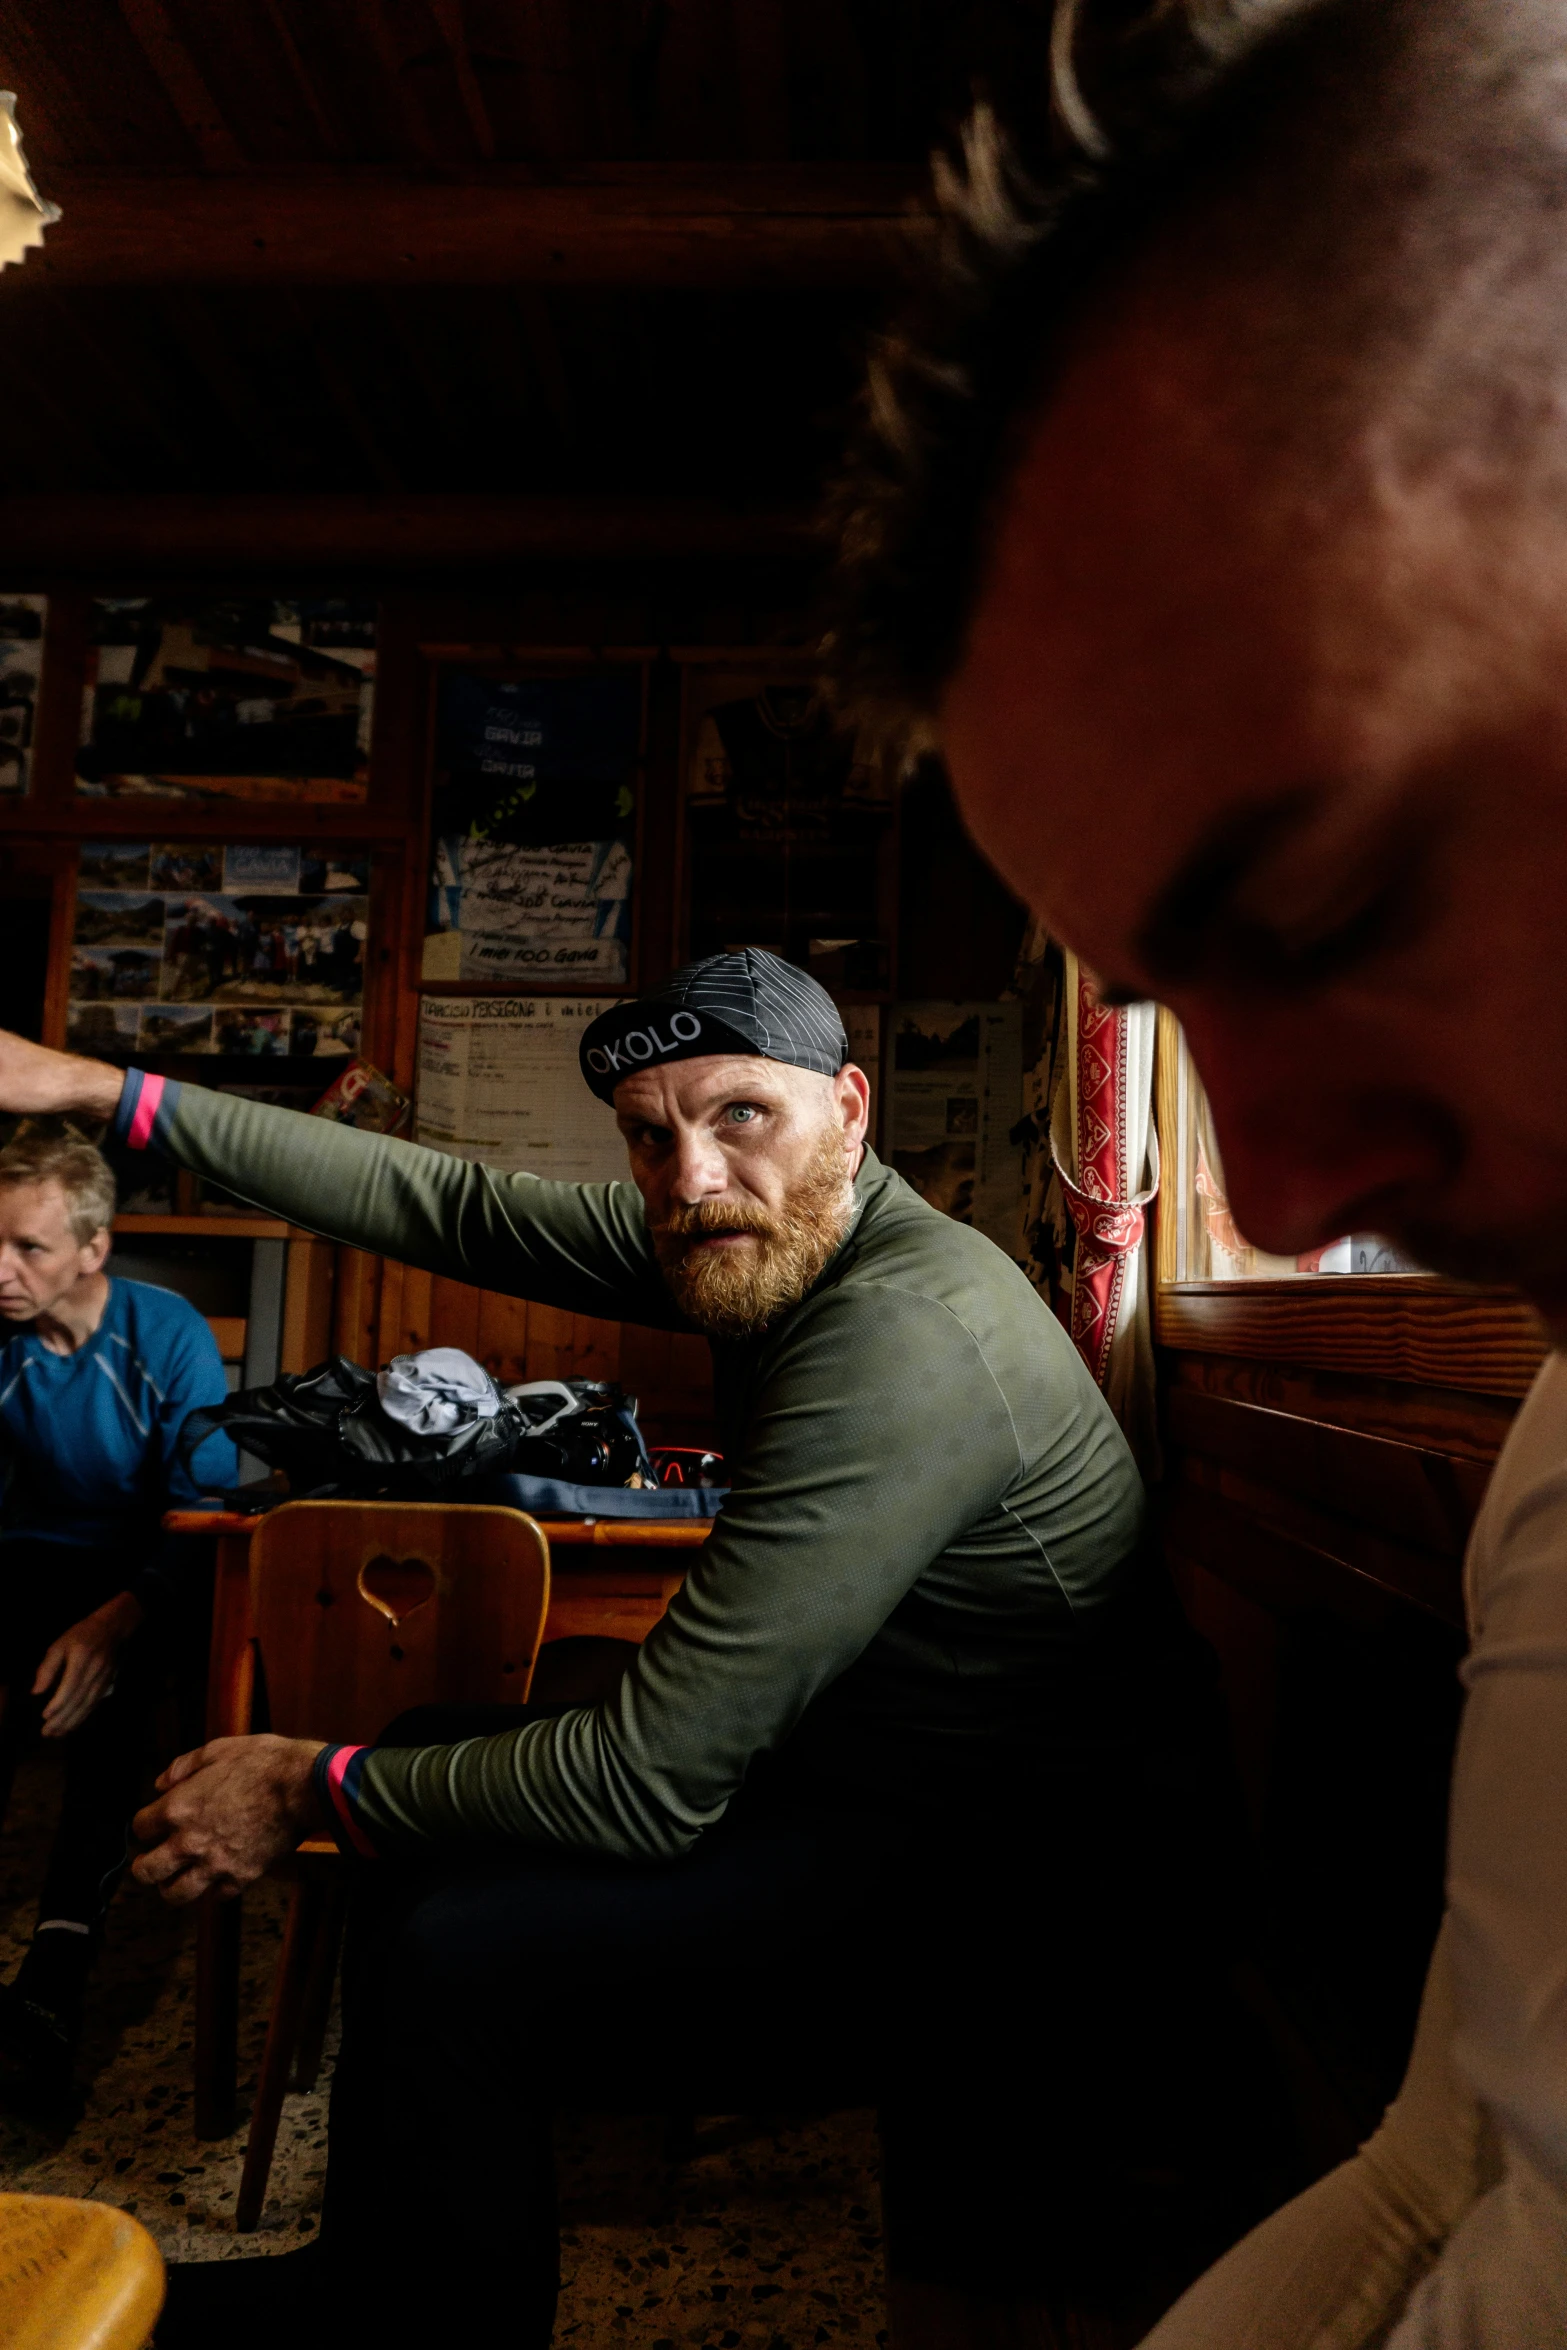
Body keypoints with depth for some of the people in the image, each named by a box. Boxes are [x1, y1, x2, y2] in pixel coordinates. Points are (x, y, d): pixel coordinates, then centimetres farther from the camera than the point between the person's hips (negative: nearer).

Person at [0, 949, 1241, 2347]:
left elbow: (651, 1778, -28)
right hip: (863, 1758, 9)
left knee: (451, 1947, -20)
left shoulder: (904, 1341, -30)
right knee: (440, 1786, 10)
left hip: (1017, 1876, -9)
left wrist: (317, 1788, -13)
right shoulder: (764, 1236, -2)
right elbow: (454, 1207, 3)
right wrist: (112, 1095, 3)